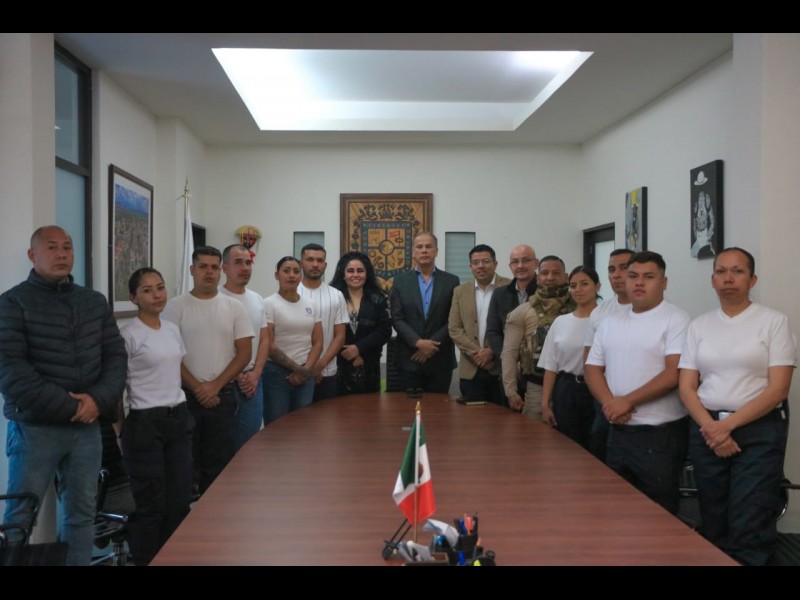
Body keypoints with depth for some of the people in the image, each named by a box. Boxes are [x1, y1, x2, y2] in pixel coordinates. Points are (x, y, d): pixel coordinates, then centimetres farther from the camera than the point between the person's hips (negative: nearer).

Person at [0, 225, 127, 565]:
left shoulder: (96, 303, 10)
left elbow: (116, 356, 8)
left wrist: (99, 400, -10)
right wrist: (67, 406, -16)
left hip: (88, 427, 4)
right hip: (35, 427, -4)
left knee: (82, 513, 11)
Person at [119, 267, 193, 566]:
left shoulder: (172, 329, 9)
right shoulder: (129, 334, -11)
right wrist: (123, 428, -7)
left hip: (179, 418, 7)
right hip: (145, 422, -6)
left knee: (180, 501, 10)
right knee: (152, 505, 2)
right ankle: (144, 562, 20)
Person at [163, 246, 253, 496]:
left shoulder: (234, 307, 4)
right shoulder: (176, 306, -1)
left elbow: (244, 353, 0)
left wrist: (215, 385, -9)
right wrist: (197, 387, -10)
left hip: (223, 396, 2)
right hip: (186, 395, -1)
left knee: (220, 462, 8)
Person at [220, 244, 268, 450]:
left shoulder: (258, 300, 9)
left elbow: (263, 341, 10)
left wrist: (255, 374, -3)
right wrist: (235, 375, -9)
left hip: (252, 381, 6)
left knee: (250, 437, 11)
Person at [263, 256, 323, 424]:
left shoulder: (311, 305, 8)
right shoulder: (269, 304, -6)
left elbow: (317, 343, 6)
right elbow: (268, 346, -10)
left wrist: (306, 369, -8)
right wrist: (297, 368, -9)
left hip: (305, 375, 5)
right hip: (276, 373, -4)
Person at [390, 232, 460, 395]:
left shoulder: (451, 281, 3)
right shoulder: (401, 281, 4)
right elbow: (397, 319, -1)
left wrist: (431, 344, -10)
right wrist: (418, 343, -14)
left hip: (440, 359, 0)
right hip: (409, 359, 0)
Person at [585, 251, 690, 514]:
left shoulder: (676, 319, -8)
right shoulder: (610, 322, 11)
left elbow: (675, 374, -18)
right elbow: (592, 368, 9)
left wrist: (627, 401, -16)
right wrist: (610, 403, -9)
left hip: (660, 435, -6)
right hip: (617, 432, 6)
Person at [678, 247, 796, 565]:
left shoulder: (774, 321, -2)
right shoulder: (699, 325, 8)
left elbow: (777, 389, -8)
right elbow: (687, 387, 4)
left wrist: (729, 424, -14)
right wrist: (710, 426, -11)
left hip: (759, 431, -3)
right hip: (706, 430, 3)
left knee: (748, 532, -5)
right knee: (714, 525, 10)